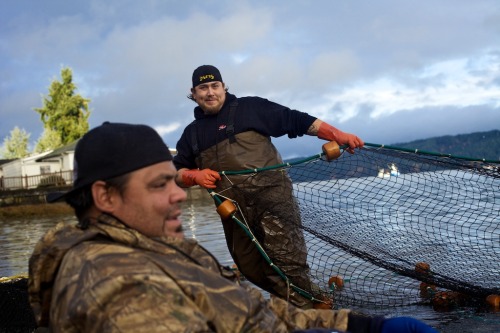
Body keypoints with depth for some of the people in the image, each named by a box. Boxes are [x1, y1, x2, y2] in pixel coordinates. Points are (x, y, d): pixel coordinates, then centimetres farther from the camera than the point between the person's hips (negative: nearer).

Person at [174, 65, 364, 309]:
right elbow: (176, 172, 20)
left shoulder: (250, 108, 4)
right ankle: (292, 305, 26)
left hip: (272, 196, -5)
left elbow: (296, 120, 1)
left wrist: (337, 135, -8)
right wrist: (195, 175, -3)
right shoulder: (192, 133, 17)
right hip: (234, 211, 6)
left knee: (286, 262, -19)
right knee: (251, 269, 9)